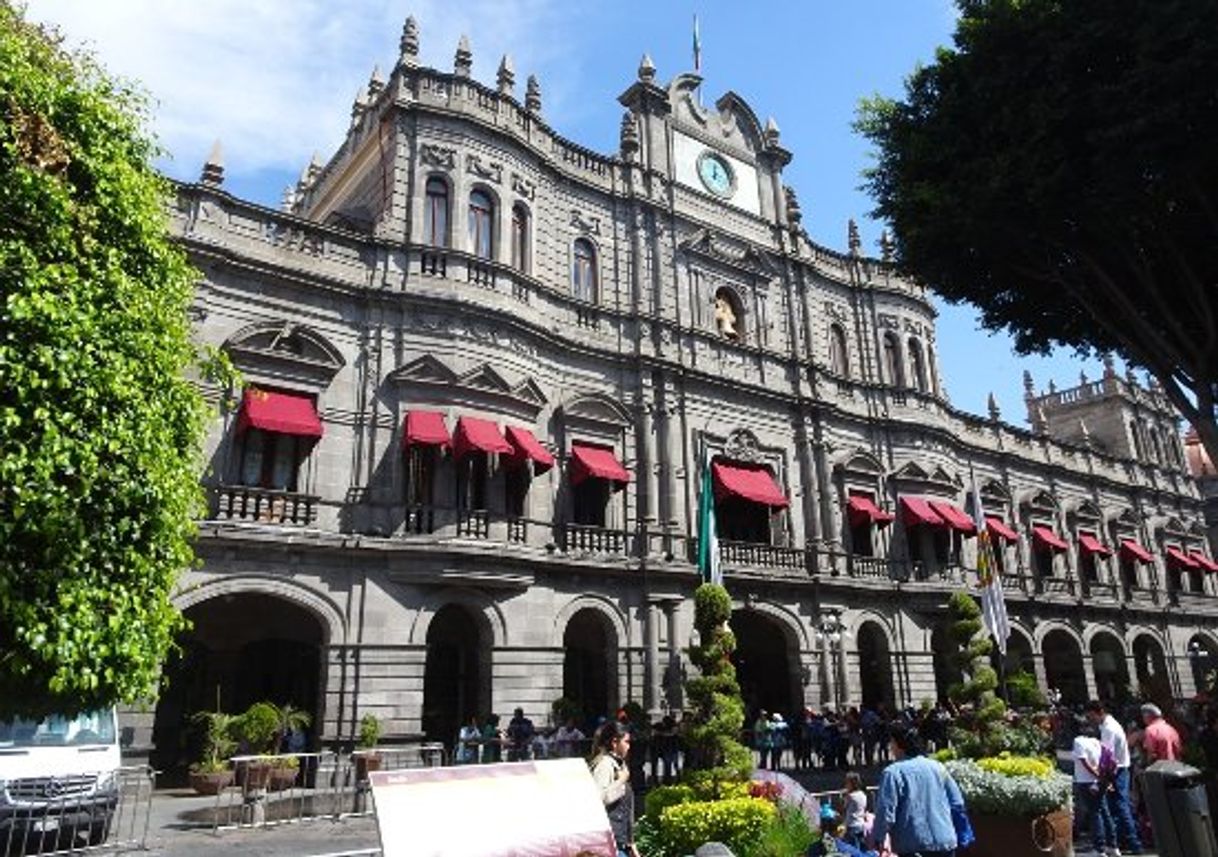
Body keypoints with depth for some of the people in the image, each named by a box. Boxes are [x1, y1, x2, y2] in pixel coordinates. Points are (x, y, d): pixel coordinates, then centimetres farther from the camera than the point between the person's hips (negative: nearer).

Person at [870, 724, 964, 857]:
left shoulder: (893, 772, -10)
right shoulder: (937, 767, 7)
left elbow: (885, 812, -14)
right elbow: (958, 804, 10)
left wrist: (877, 839, 0)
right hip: (945, 842, 5)